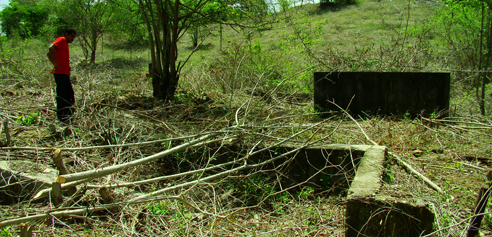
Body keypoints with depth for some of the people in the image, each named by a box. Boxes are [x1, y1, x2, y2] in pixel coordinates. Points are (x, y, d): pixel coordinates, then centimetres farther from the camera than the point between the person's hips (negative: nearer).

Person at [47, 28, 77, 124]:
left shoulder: (65, 44, 24)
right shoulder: (62, 40, -3)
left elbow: (49, 54, 28)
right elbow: (51, 48, -21)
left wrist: (54, 64, 17)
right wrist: (56, 63, -23)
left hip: (65, 73, 10)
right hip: (60, 73, -10)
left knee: (70, 95, 13)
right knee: (61, 95, -6)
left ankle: (67, 116, 20)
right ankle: (61, 117, -2)